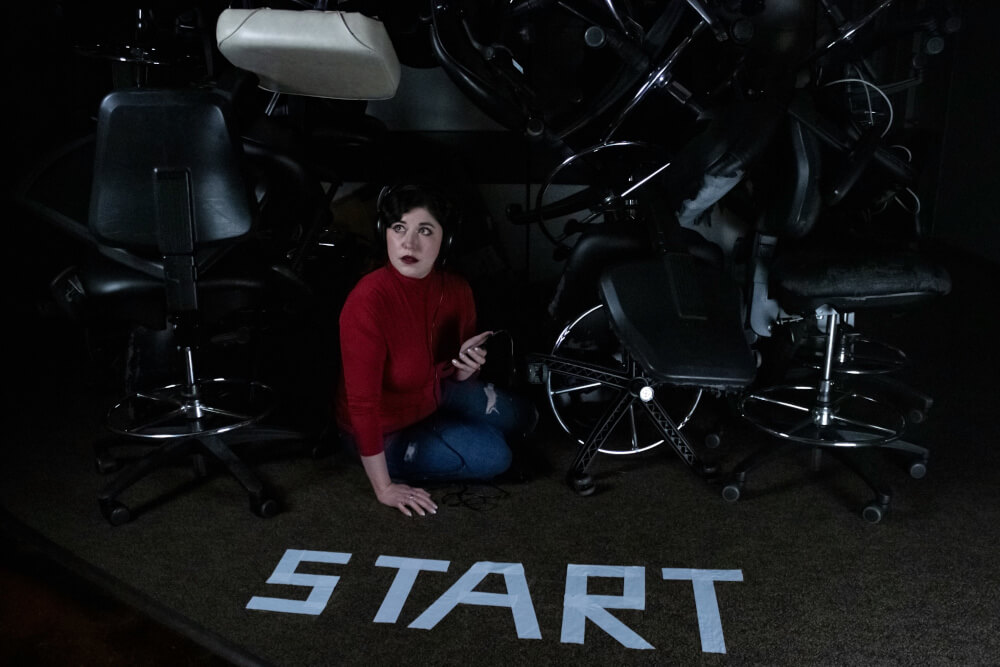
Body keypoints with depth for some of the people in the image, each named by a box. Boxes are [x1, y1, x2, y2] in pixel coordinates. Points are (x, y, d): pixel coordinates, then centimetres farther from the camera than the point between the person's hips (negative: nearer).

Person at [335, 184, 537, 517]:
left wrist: (467, 366, -22)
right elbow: (362, 403, -31)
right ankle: (403, 467, 5)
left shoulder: (456, 289, -14)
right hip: (386, 430, -7)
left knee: (522, 417, 13)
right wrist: (385, 488, -26)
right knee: (492, 456, -16)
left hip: (434, 395, 7)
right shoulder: (368, 301, -34)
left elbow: (453, 374, 3)